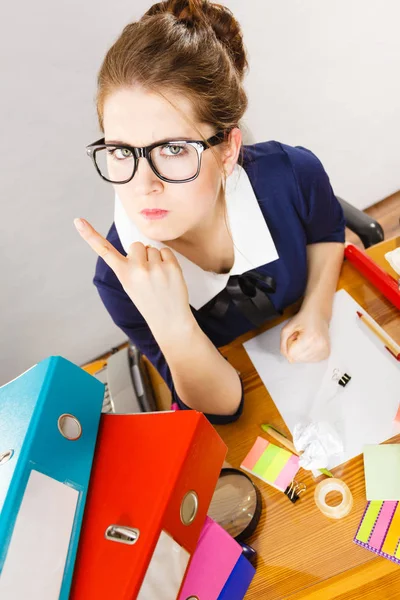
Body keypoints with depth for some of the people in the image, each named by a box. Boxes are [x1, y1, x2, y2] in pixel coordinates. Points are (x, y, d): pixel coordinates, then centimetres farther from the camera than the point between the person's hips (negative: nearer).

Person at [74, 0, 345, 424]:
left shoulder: (293, 176, -27)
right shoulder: (120, 279, -29)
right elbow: (221, 406, -23)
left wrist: (317, 312, -18)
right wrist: (173, 327, -44)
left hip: (308, 353, 1)